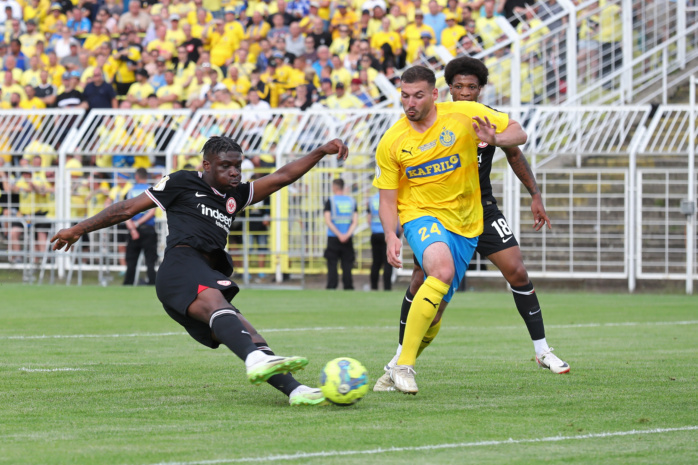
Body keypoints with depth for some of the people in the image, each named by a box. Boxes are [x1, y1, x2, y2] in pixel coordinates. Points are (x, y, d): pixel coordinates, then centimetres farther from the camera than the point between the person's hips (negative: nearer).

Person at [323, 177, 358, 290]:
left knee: (332, 265, 0)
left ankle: (331, 287, -7)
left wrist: (339, 235, -11)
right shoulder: (352, 201, 8)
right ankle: (348, 287, 3)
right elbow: (355, 221, 0)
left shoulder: (330, 201, -3)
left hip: (333, 238, -3)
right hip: (348, 240, 3)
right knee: (347, 266, 6)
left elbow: (328, 221, -10)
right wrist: (347, 235, -8)